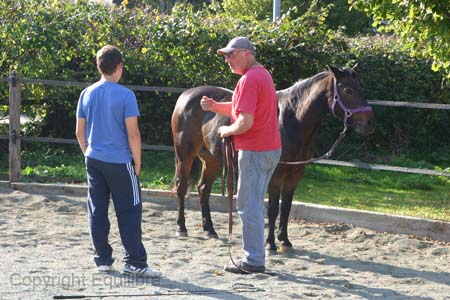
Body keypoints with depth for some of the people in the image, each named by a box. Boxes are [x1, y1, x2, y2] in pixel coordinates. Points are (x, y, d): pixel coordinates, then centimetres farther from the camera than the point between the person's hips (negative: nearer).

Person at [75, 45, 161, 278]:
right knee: (129, 212, 1)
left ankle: (102, 260, 15)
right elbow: (133, 134, -13)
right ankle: (134, 263, -1)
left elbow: (80, 132, 8)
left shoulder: (87, 94, 3)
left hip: (93, 160, 5)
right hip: (119, 162, -5)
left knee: (97, 211, 10)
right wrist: (137, 162, -3)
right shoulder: (125, 96, -12)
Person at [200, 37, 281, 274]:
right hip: (271, 148, 10)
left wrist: (227, 131, -7)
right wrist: (215, 106, 7)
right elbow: (238, 108, 22)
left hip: (254, 152, -10)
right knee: (254, 205, 16)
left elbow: (245, 122, -24)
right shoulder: (262, 74, 16)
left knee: (249, 206, -4)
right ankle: (254, 257, 20)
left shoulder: (249, 79, -18)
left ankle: (253, 261, -1)